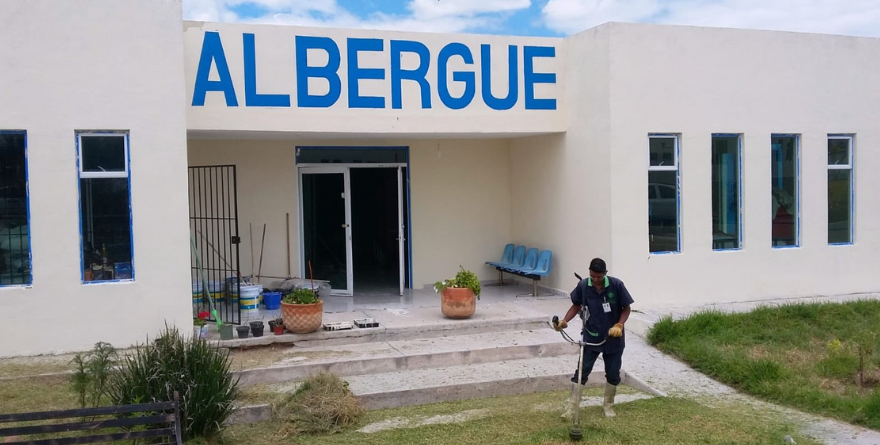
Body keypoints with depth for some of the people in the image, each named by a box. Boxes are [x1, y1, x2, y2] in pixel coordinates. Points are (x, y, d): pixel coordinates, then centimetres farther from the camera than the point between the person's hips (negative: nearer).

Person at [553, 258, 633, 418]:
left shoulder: (617, 285, -16)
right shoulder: (583, 285, -11)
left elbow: (626, 308, -6)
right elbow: (576, 305, 4)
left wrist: (619, 325, -21)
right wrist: (564, 320, -11)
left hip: (613, 338, 0)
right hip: (591, 337, 1)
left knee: (613, 374, 11)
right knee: (581, 371, -2)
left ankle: (608, 405, 31)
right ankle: (572, 406, 7)